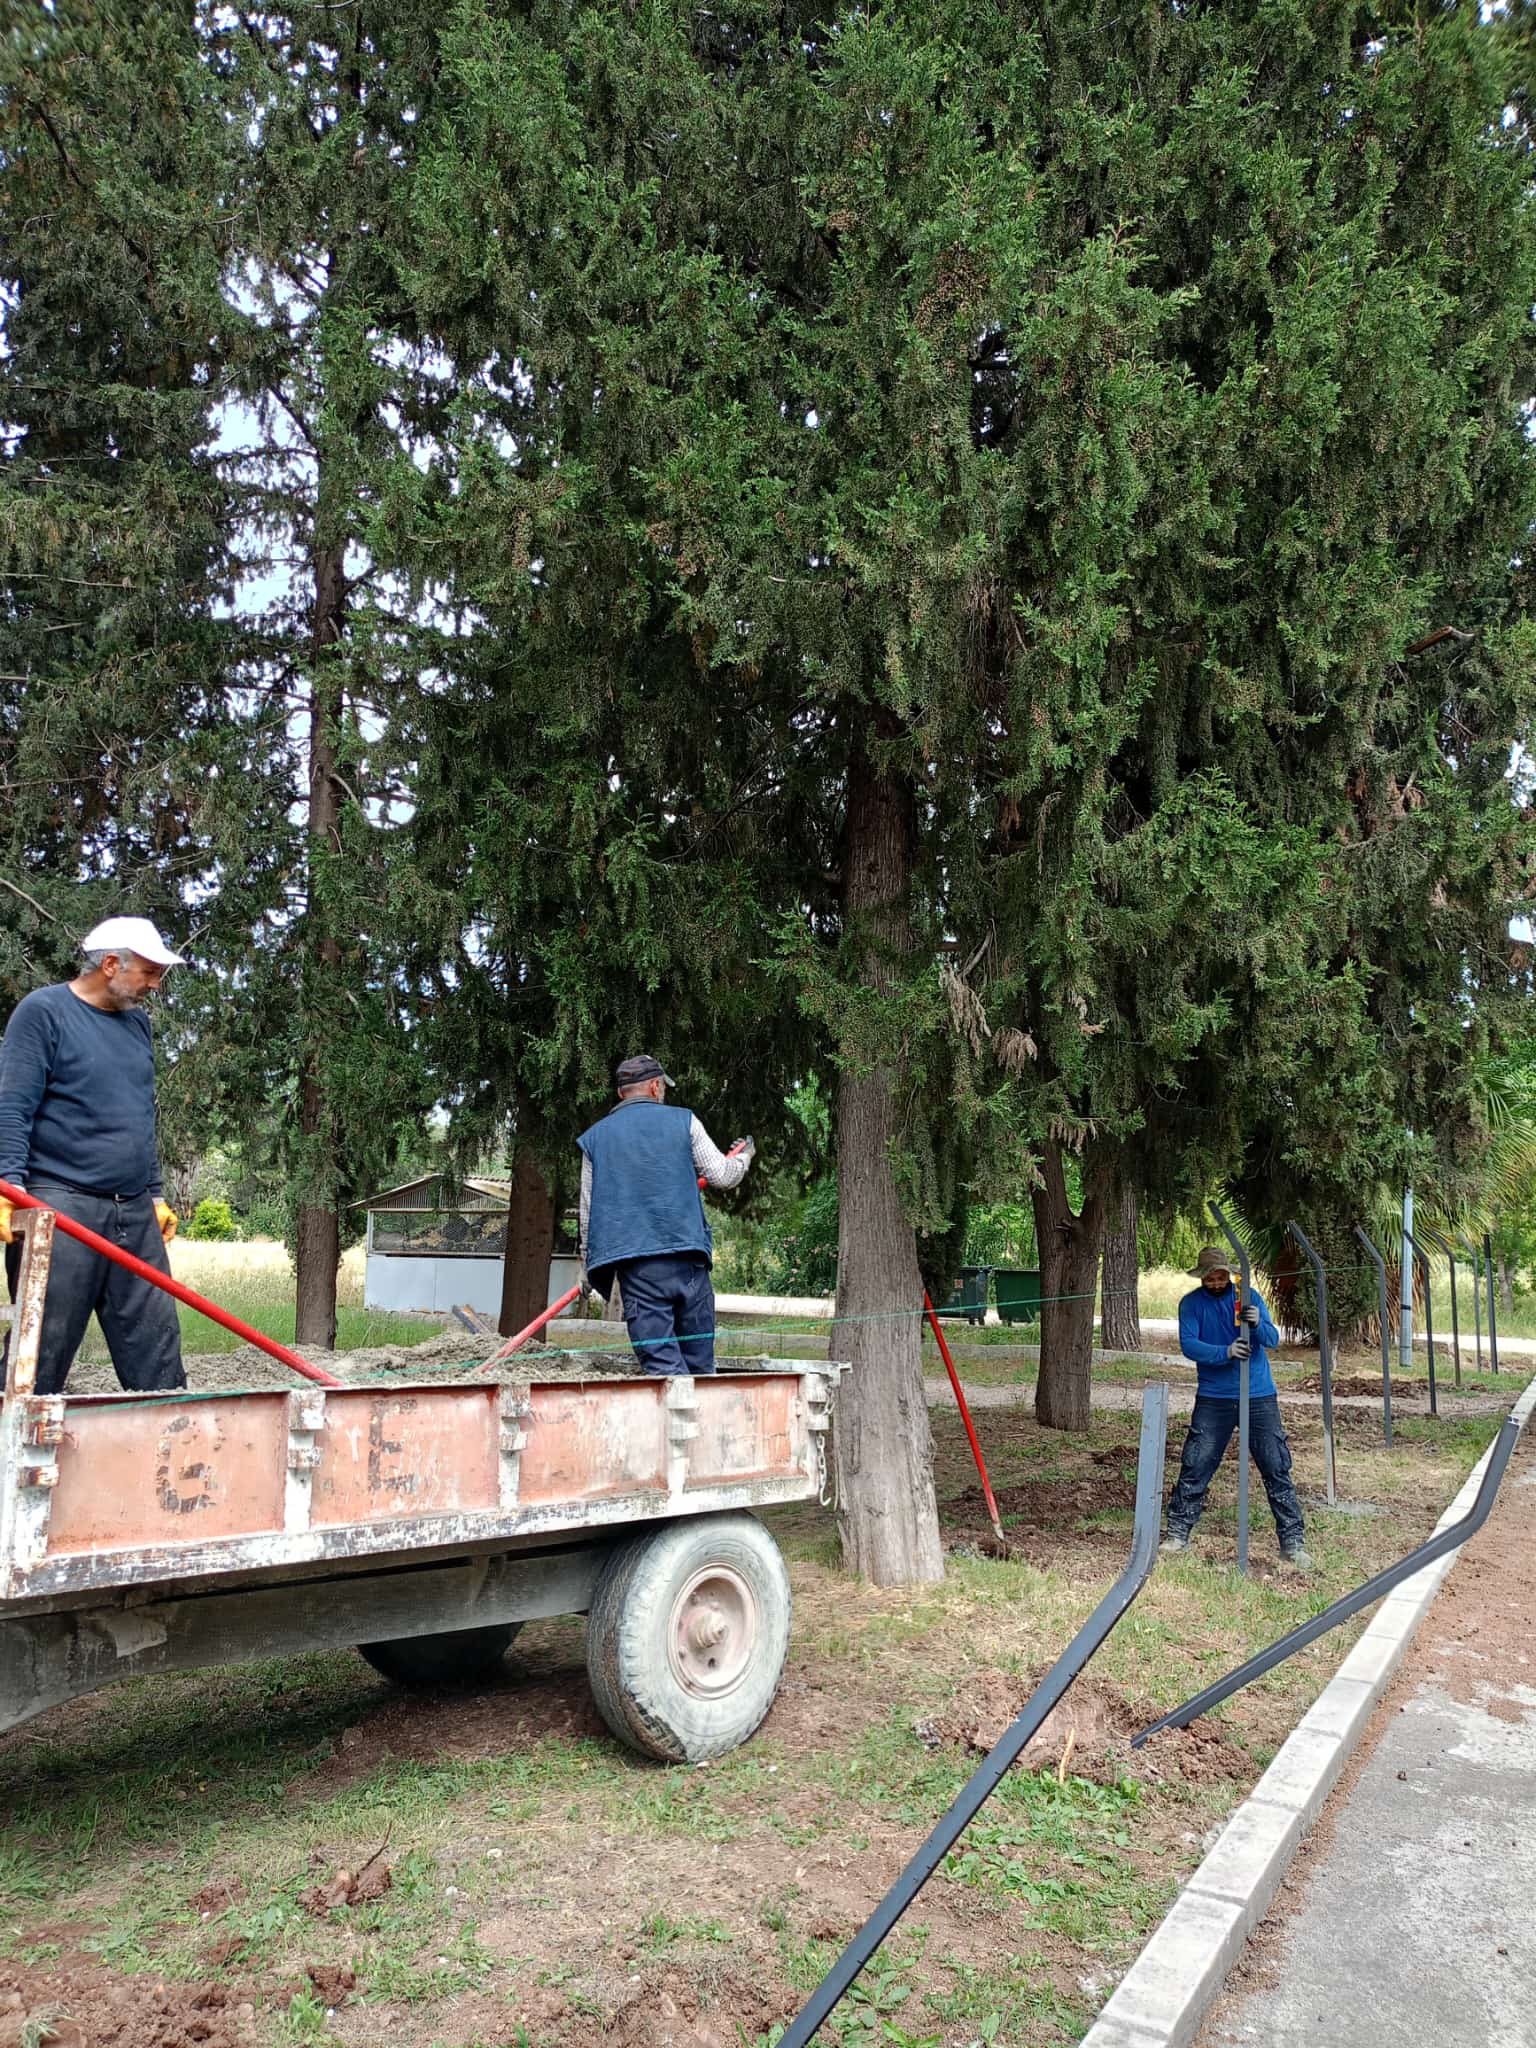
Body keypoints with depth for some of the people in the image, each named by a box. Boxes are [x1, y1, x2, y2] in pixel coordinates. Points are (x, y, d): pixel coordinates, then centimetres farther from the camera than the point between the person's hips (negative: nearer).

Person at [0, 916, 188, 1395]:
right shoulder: (42, 1011, -3)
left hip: (136, 1214, 6)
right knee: (41, 1354, -3)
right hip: (61, 1209, -6)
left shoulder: (137, 1022, 17)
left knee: (157, 1353, 5)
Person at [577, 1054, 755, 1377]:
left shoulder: (595, 1137, 10)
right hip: (688, 1257, 0)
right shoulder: (683, 1121, 6)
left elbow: (588, 1210, 14)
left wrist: (588, 1263, 25)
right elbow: (722, 1176, 11)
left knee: (661, 1363, -2)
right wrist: (744, 1156, 32)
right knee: (699, 1361, 11)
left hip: (634, 1262, 0)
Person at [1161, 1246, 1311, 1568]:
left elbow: (1273, 1340, -7)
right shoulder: (1191, 1303, -1)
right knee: (1195, 1467, -1)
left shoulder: (1248, 1298, 1)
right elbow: (1188, 1344, -13)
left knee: (1277, 1469, 2)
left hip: (1259, 1396, 1)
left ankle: (1293, 1542, 11)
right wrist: (1225, 1352, -29)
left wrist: (1258, 1324, -29)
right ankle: (1178, 1534, 10)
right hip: (1213, 1399, 0)